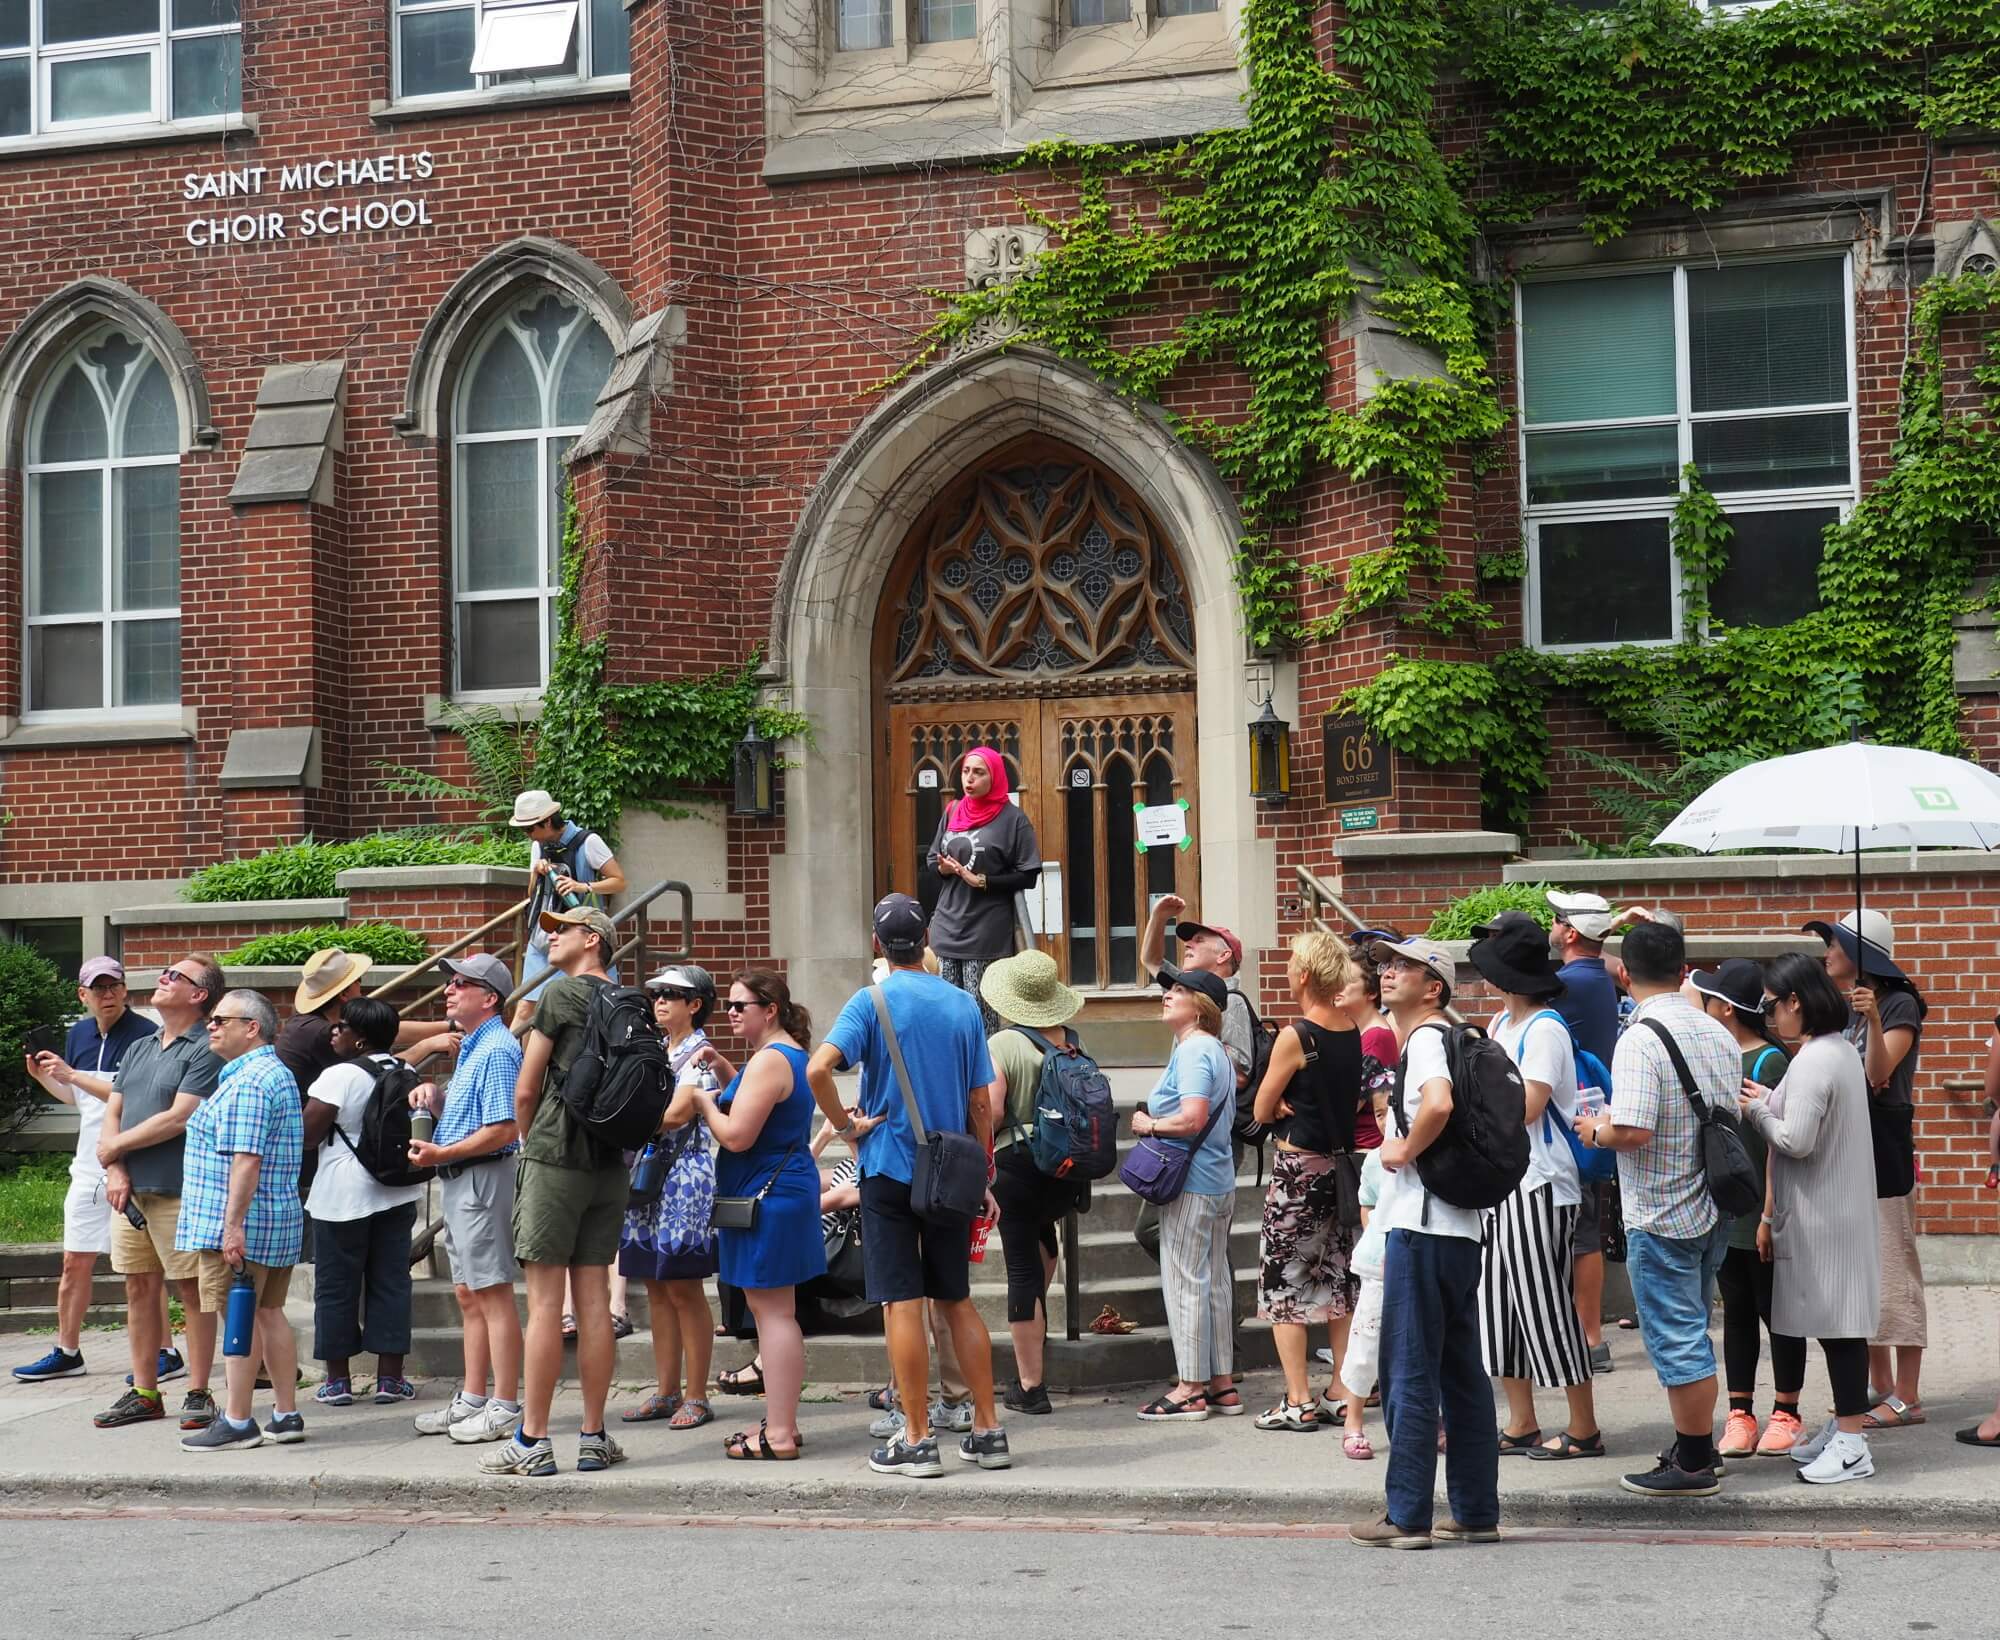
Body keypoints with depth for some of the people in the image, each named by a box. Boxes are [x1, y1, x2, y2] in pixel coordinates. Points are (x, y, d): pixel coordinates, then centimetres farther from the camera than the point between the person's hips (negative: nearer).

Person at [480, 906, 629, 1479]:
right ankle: (594, 1437, 7)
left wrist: (530, 1144, 12)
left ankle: (532, 1441, -3)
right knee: (594, 1297, 7)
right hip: (612, 1167, 6)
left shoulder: (561, 993, -6)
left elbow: (524, 1094, -4)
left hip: (555, 1158, -6)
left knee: (545, 1301, -5)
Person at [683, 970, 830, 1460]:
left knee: (772, 1311, -9)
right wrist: (724, 1070, 18)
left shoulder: (769, 1060, -17)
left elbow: (736, 1135, -21)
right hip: (786, 1187, 11)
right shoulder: (790, 1054, 15)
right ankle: (782, 1422, 21)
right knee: (773, 1311, 15)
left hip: (767, 1195, -11)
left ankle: (779, 1436, -8)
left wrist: (705, 1102, -5)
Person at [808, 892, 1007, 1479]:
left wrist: (845, 1125, -9)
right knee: (958, 1300, 13)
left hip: (890, 1168, -4)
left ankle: (917, 1441, 1)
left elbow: (817, 1068, -23)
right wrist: (985, 1177, 13)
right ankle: (988, 1431, 13)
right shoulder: (963, 1005, 3)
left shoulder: (872, 1002, -8)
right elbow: (981, 1102, 5)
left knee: (903, 1303, 0)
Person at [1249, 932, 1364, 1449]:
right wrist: (1314, 1108, 2)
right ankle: (1344, 1393, 20)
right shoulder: (1352, 1031, 3)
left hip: (1298, 1168, -7)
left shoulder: (1295, 1037, -17)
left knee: (1284, 1281, 3)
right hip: (1342, 1164, 7)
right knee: (1337, 1281, 15)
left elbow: (1262, 1110, -10)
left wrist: (1286, 1107, 5)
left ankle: (1299, 1402, 3)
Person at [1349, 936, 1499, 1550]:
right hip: (1458, 1228, 10)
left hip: (1423, 1228, -10)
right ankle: (1475, 1512, 15)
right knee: (1461, 1373, 11)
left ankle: (1407, 1516, -1)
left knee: (1408, 1373, -5)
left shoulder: (1426, 1039, -12)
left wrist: (1403, 1151, -15)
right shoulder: (1437, 1039, 19)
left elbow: (1438, 1106, -33)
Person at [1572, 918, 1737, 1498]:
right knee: (1690, 1333, 21)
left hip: (1661, 1216, -8)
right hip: (1714, 1209, 8)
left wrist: (1596, 1130, -8)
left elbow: (1633, 1130, -27)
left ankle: (1692, 1465, 8)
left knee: (1676, 1340, 1)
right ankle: (1699, 1444, 30)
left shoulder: (1640, 1041, -19)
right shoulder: (1719, 1035, 5)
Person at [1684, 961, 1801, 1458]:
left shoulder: (1769, 1062, -13)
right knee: (1736, 1311, 10)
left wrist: (1771, 1212, -18)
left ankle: (1786, 1414, 13)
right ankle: (1739, 1414, 15)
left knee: (1775, 1311, 4)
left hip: (1759, 1214, -7)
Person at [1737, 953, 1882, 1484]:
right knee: (1835, 1321, 15)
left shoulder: (1812, 1061, -19)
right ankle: (1843, 1427, 22)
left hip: (1822, 1216, -10)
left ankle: (1852, 1443, -1)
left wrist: (1757, 1110, -7)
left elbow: (1796, 1141, -22)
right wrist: (1770, 1102, 8)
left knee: (1836, 1323, -5)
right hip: (1839, 1207, 10)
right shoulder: (1842, 1050, 12)